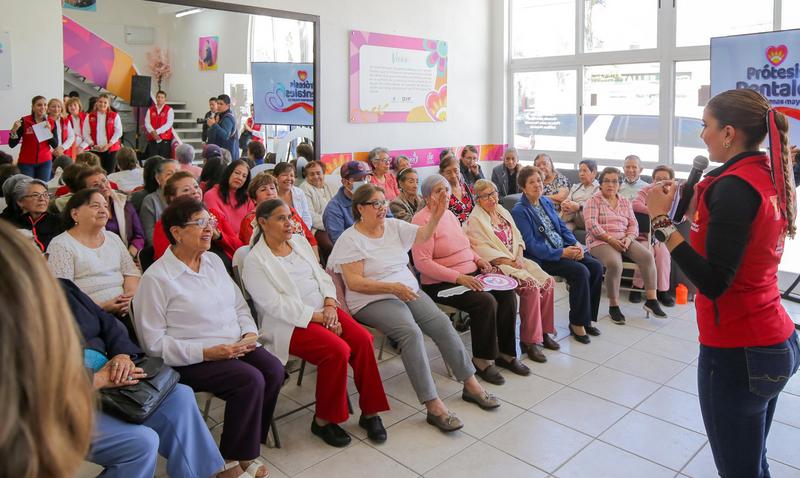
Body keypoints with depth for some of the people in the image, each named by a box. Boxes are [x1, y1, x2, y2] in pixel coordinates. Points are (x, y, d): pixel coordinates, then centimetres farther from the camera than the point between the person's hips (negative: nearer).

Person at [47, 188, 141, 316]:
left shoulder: (113, 238, 18)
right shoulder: (60, 245, -1)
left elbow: (131, 272, 15)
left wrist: (131, 295, -6)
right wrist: (101, 307, -18)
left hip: (123, 311, 6)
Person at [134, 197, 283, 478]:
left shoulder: (214, 261, 11)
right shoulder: (156, 278, -11)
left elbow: (239, 305, 16)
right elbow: (153, 343, -13)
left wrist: (250, 333, -4)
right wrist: (206, 352, -20)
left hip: (235, 347, 7)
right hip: (191, 359, -7)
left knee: (274, 371, -17)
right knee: (250, 380, -26)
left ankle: (246, 446, 2)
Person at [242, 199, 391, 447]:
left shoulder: (299, 242, 13)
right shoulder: (255, 260, -8)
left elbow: (321, 276, 14)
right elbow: (276, 305, -15)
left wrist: (330, 305, -6)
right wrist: (320, 317, -18)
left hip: (323, 311, 6)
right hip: (290, 324, -6)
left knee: (363, 339, -19)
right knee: (338, 350, -29)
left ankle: (369, 412, -4)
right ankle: (323, 420, -8)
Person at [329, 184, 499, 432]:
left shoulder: (394, 226, 10)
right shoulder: (350, 239, -8)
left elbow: (423, 235, 8)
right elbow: (353, 282, -15)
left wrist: (436, 216, -12)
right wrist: (392, 287, -23)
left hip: (409, 291, 6)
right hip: (373, 301, -6)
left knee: (443, 323, -14)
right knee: (412, 332, -30)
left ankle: (471, 385, 0)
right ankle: (433, 405, -26)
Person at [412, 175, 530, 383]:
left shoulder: (449, 214, 14)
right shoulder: (423, 220, -12)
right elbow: (422, 263, -21)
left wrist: (478, 258, 7)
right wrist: (458, 277, -25)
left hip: (471, 274, 8)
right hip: (442, 284, -8)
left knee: (507, 294, -11)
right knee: (486, 301, -27)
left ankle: (505, 353, 2)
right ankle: (482, 360, -9)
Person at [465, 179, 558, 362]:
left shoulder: (503, 212, 18)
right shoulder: (474, 220, -7)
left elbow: (517, 238, 15)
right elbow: (483, 251, -15)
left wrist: (519, 257, -4)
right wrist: (510, 262, -18)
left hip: (516, 260, 8)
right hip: (496, 265, -7)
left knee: (548, 282, -11)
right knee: (531, 286, -26)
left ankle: (543, 330, 4)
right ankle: (529, 340, -16)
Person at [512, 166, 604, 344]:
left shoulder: (546, 202, 15)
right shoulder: (519, 211, -10)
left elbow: (562, 227, 16)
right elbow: (531, 245, -17)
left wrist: (576, 244, -3)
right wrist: (561, 253, -22)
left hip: (564, 249, 8)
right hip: (544, 257, -8)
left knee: (596, 266, -11)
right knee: (581, 272, -26)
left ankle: (587, 318, 1)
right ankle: (577, 323, -10)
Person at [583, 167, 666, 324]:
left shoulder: (625, 203, 19)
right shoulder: (593, 201, 3)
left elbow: (633, 224, 13)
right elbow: (591, 224, -10)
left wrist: (628, 238, -9)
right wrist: (610, 239, -20)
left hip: (624, 241, 5)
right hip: (600, 241, -5)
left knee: (647, 256, -21)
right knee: (615, 263, -34)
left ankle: (651, 300, -16)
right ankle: (613, 305, -18)